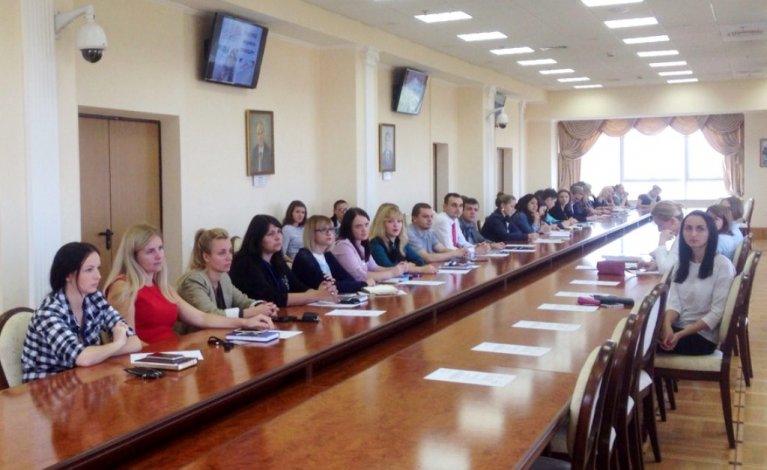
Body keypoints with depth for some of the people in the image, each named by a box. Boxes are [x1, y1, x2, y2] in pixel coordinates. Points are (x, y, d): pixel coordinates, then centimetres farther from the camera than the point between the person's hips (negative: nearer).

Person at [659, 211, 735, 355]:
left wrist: (680, 335, -21)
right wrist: (667, 327, -20)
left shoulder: (722, 265, -11)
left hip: (703, 336, -6)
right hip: (675, 329, 6)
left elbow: (717, 313, -15)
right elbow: (673, 300, 1)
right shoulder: (683, 262, 8)